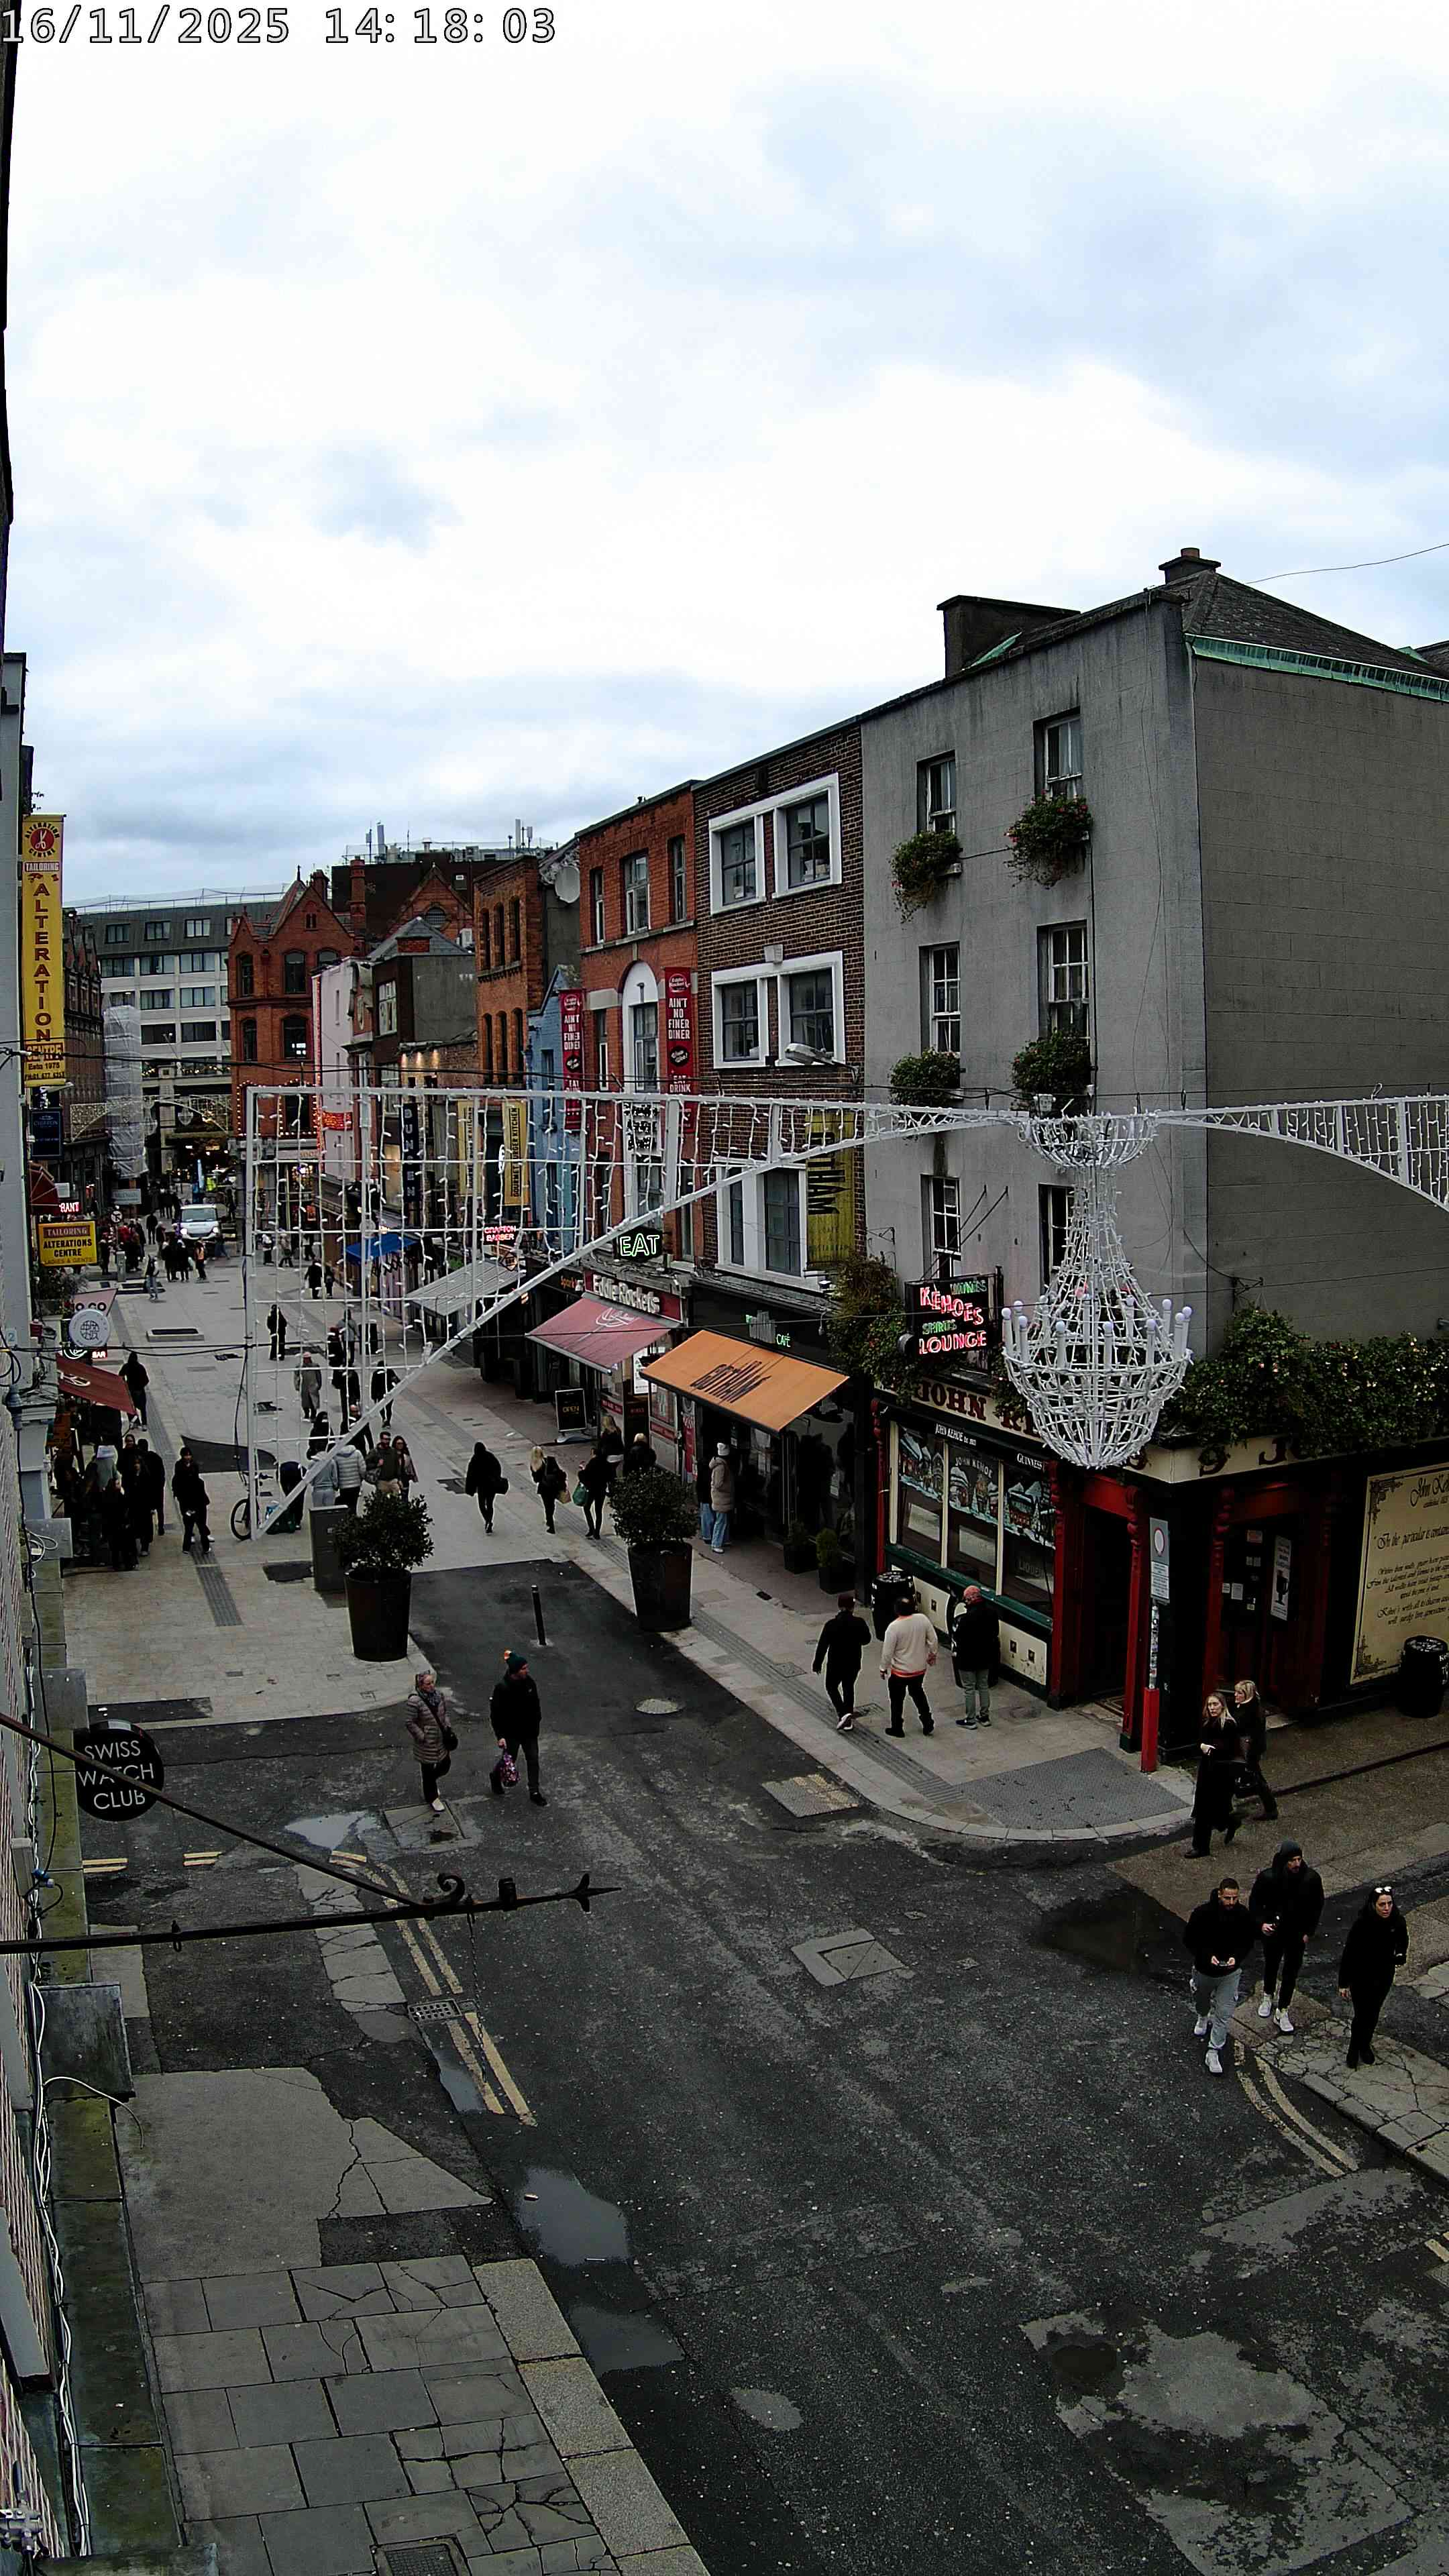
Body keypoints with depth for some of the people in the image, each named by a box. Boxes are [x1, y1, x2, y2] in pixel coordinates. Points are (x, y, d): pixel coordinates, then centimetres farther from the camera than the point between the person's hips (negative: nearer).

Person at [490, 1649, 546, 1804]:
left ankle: (535, 1792, 21)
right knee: (509, 1759, 13)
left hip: (529, 1730, 5)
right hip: (511, 1732, -5)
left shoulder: (529, 1682, -8)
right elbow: (496, 1714, -19)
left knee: (533, 1759, 8)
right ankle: (495, 1777, 45)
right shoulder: (502, 1688, -25)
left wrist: (537, 1720, 14)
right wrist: (500, 1736, -20)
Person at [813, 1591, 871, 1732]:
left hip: (835, 1665, -3)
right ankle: (848, 1720, 27)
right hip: (854, 1664, 3)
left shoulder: (831, 1625, -21)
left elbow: (822, 1646, -15)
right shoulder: (859, 1623, -14)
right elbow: (866, 1640, 3)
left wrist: (817, 1663, -3)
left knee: (831, 1687, 18)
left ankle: (843, 1714, 0)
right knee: (849, 1688, 21)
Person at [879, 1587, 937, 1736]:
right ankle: (928, 1723, 29)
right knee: (918, 1693, 27)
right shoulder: (923, 1619, -13)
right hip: (920, 1669, 5)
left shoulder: (894, 1627, -25)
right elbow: (933, 1639, -2)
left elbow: (887, 1652, -18)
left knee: (897, 1699, 15)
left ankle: (897, 1728, 25)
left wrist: (883, 1668, -4)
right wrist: (932, 1654, 16)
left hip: (900, 1672, -5)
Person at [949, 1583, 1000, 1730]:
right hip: (986, 1657, 7)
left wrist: (956, 1618, -9)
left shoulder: (967, 1617, -27)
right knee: (984, 1686, 20)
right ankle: (985, 1716, 29)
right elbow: (996, 1633, 7)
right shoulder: (991, 1612, -4)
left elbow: (956, 1636, -20)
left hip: (968, 1658, -7)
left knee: (969, 1688, 7)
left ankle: (970, 1720, 15)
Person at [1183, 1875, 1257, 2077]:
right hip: (1204, 1969, 0)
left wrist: (1236, 1957, -21)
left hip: (1230, 1972, 0)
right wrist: (1207, 1956, -29)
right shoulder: (1202, 1913, -26)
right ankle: (1203, 2018, 60)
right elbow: (1189, 1940, -16)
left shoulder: (1243, 1915, -19)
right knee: (1201, 2000, 26)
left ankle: (1214, 2052, 15)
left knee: (1224, 2013, 0)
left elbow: (1248, 1941, -3)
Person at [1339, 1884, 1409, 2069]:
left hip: (1384, 1976, 4)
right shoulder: (1362, 1923, -28)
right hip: (1361, 1976, -4)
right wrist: (1344, 1982, -13)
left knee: (1373, 2013, 20)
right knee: (1361, 2014, 5)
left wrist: (1401, 1955, -9)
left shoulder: (1397, 1921, -17)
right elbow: (1348, 1952, -18)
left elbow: (1403, 1941, 8)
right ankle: (1354, 2049, 32)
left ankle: (1365, 2045, 44)